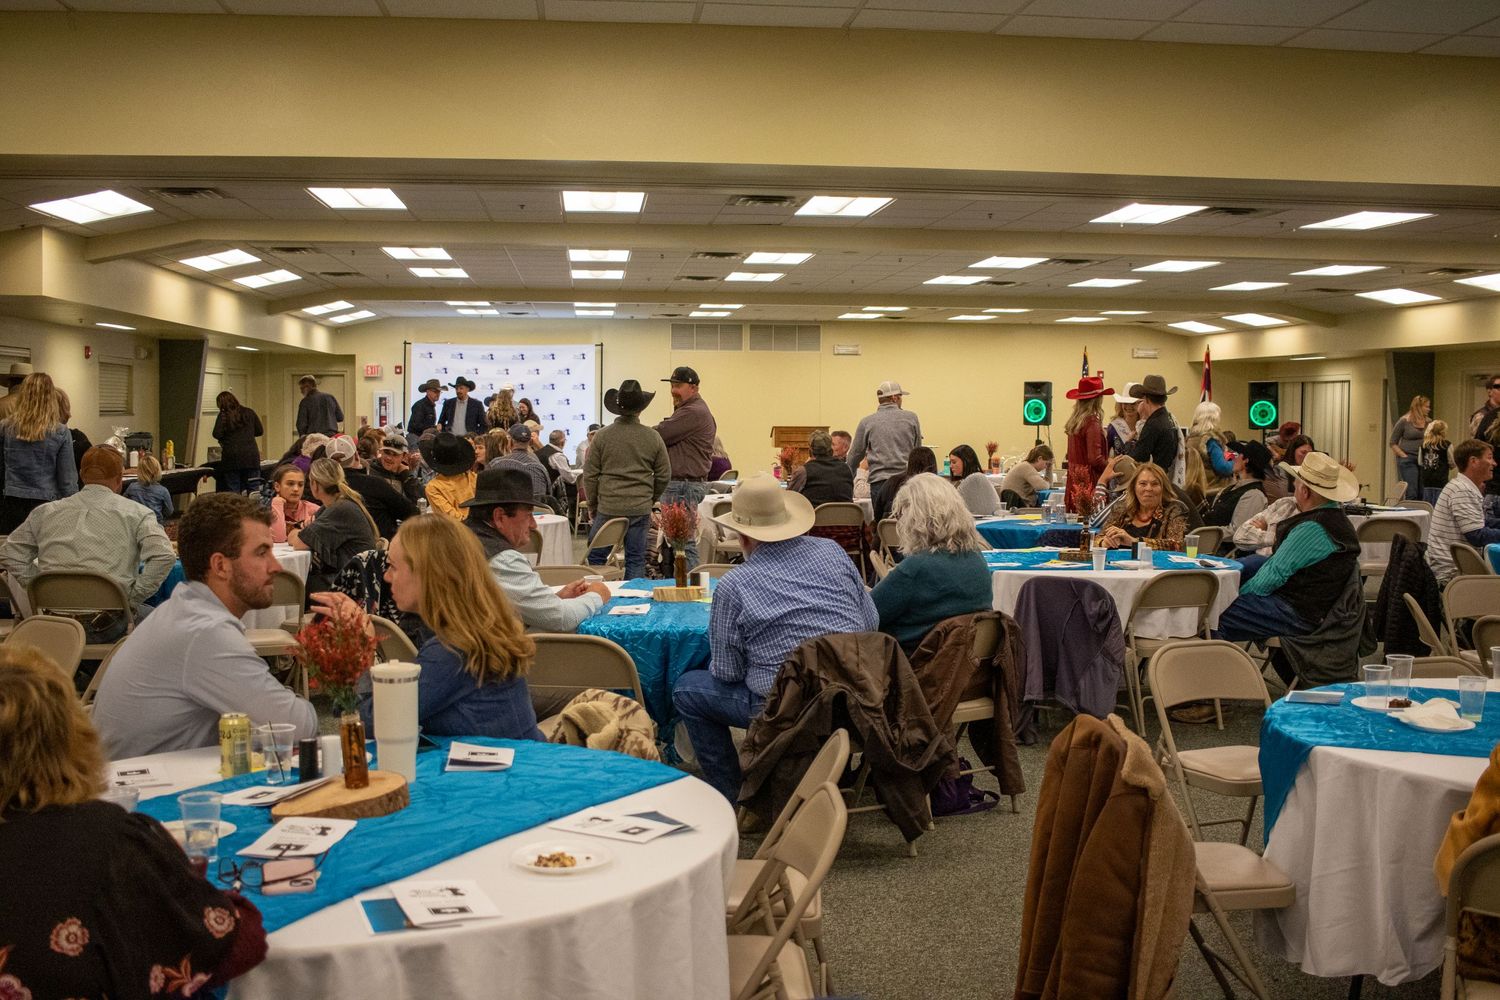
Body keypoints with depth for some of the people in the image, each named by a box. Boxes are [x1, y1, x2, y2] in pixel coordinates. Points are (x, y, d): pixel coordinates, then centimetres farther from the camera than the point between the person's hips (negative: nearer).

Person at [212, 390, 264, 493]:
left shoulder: (223, 416, -1)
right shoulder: (249, 413, 9)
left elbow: (217, 434, -10)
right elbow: (260, 431, 13)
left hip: (231, 458, -2)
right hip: (251, 457, 3)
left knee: (233, 492, 1)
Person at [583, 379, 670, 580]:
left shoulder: (603, 436, -4)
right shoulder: (653, 437, 0)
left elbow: (590, 475, 0)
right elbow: (664, 476, 6)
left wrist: (592, 506, 12)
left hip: (608, 507, -1)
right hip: (641, 510, 2)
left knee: (595, 557, 10)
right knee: (636, 560, 7)